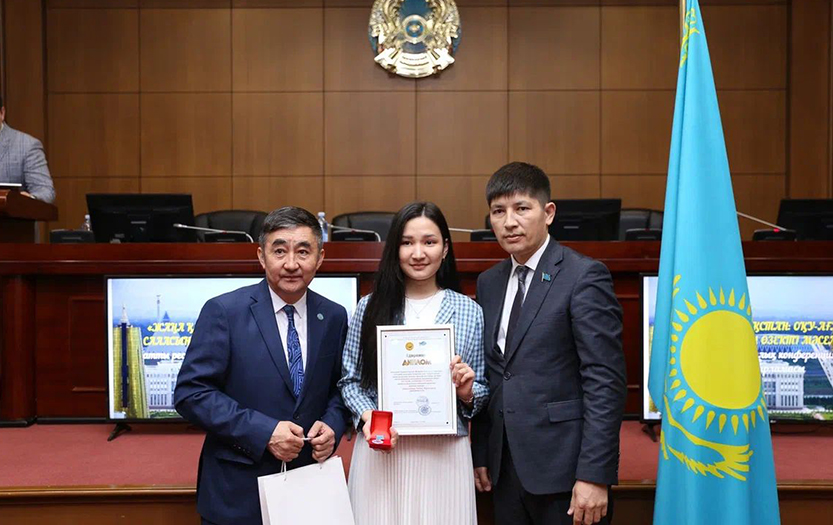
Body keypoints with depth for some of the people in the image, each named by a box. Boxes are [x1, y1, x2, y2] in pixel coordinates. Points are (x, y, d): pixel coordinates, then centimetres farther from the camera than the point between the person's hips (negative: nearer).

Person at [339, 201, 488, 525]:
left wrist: (467, 393, -11)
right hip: (379, 451, 0)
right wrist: (367, 416, -10)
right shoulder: (370, 307, 2)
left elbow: (481, 392, 9)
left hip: (445, 454, 0)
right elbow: (350, 380, 6)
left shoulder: (469, 312, 2)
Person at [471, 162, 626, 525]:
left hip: (564, 468, -5)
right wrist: (480, 454, 10)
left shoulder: (584, 276, -9)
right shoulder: (489, 282, 10)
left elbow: (605, 381, -13)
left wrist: (594, 475, -17)